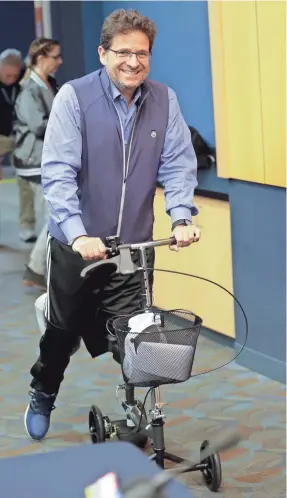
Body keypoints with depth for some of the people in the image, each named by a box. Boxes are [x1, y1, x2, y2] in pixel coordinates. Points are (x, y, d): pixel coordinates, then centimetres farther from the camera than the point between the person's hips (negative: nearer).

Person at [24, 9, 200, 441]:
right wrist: (78, 234, -32)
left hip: (134, 244, 2)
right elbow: (58, 172, -21)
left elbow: (179, 164, -4)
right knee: (64, 329, 16)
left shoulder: (164, 100, -3)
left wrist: (181, 218, -20)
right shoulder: (74, 97, -14)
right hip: (77, 244, -1)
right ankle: (42, 393, 44)